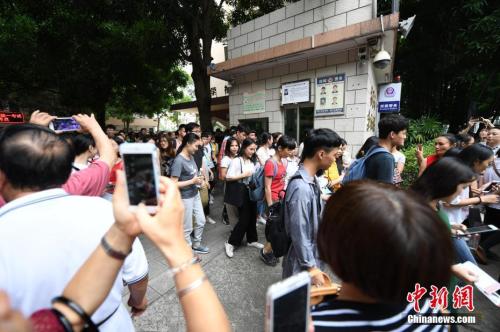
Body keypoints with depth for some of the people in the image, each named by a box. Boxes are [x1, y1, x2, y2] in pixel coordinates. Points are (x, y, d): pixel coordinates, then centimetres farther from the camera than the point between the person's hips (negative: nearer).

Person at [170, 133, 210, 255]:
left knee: (201, 221, 20)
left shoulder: (191, 157, 1)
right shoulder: (178, 160, -22)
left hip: (195, 194, 8)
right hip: (185, 198, -8)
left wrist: (200, 180, -2)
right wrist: (192, 181, -23)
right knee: (187, 227, 10)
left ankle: (196, 245, 42)